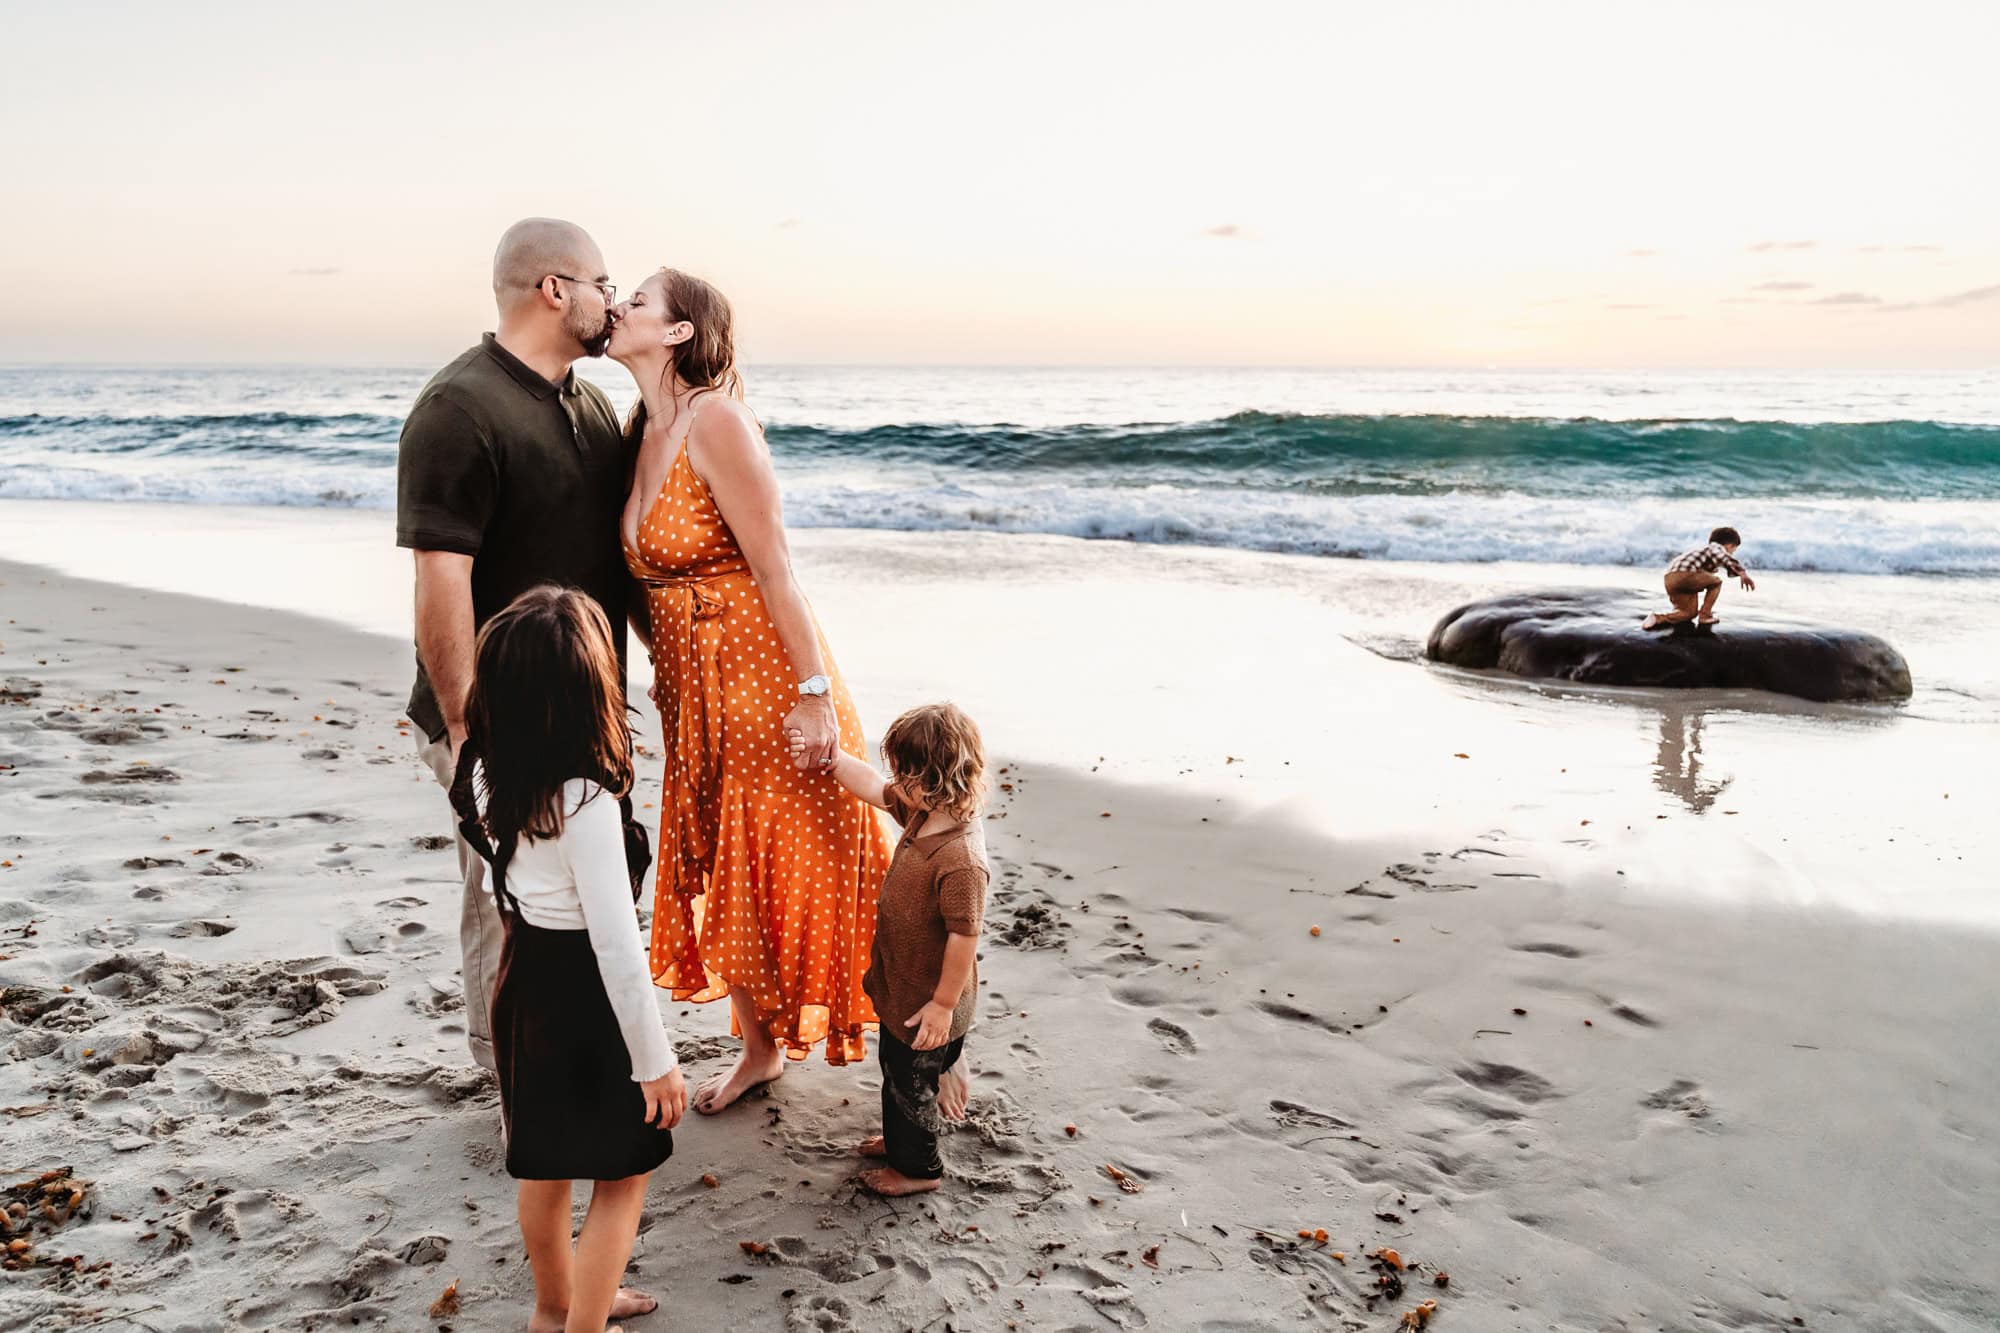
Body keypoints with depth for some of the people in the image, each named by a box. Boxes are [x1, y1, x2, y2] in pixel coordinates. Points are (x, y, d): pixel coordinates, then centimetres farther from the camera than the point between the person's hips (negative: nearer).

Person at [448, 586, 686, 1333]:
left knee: (545, 1163, 25)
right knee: (622, 1174, 11)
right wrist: (654, 1058, -18)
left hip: (524, 972, 8)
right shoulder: (586, 800, -29)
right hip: (583, 991, -8)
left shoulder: (486, 772, -6)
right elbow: (617, 944, -26)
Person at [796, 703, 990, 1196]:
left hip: (926, 1004, -9)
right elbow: (873, 788, 5)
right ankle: (901, 1138, 53)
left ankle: (918, 1167, 38)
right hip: (901, 988, 9)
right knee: (895, 1070, 29)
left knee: (910, 1084, 15)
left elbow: (965, 936, -30)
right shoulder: (925, 811, -10)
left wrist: (943, 1004, -21)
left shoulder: (960, 860, -37)